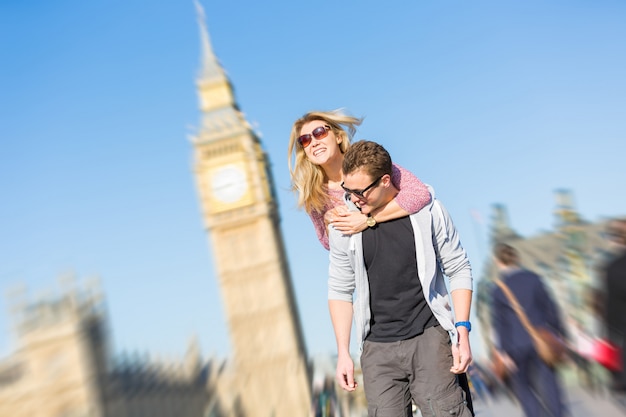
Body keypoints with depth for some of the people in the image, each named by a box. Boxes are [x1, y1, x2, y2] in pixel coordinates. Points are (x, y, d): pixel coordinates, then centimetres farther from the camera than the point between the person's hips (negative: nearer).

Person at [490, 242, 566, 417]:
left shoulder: (498, 290, -8)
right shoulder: (533, 278, -1)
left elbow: (499, 322, -8)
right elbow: (549, 307, 4)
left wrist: (503, 351, -5)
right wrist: (558, 331, 14)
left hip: (517, 346, -2)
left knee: (521, 385, 15)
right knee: (547, 384, 3)